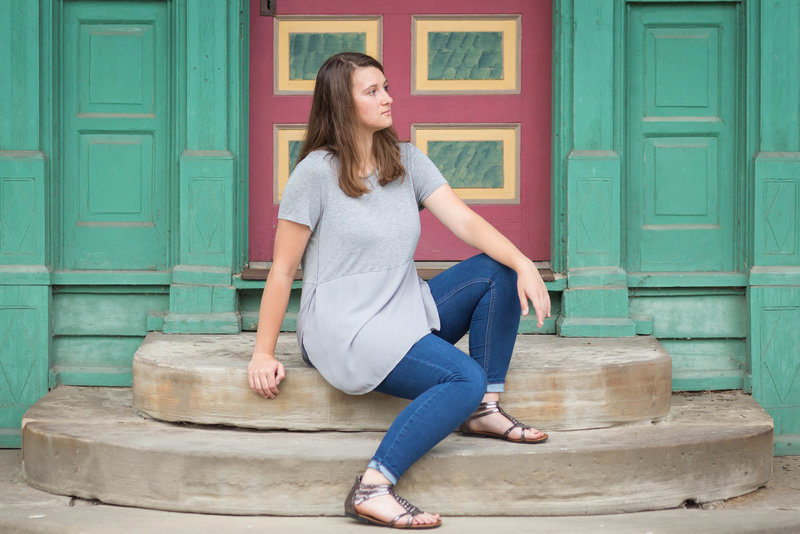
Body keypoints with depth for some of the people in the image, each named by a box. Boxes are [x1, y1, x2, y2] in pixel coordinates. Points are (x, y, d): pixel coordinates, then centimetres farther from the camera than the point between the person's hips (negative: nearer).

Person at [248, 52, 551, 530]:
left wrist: (524, 265, -18)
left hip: (407, 311, 7)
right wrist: (264, 354, -8)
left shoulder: (408, 161, 9)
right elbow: (282, 270, -7)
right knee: (465, 378, -26)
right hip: (344, 326, -7)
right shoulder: (317, 173, -9)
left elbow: (465, 221, -1)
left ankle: (484, 409, -5)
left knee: (498, 270, -8)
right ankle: (373, 489, -30)